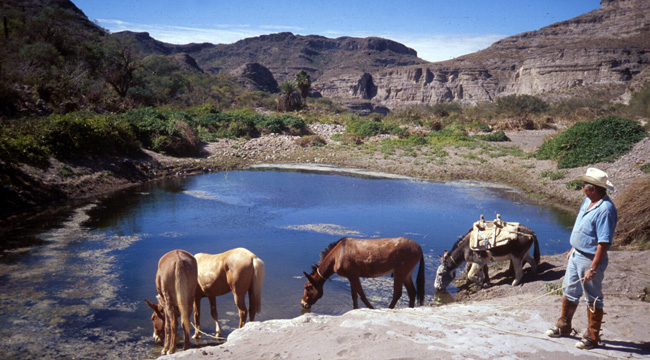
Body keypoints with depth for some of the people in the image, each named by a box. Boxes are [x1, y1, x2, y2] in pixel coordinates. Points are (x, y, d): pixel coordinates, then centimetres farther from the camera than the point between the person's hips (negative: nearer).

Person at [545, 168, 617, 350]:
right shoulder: (588, 201, 4)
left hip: (591, 259, -9)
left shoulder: (606, 209, -26)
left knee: (593, 300, 7)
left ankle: (592, 338, 22)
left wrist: (593, 269, -27)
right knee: (569, 292, 20)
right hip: (576, 256, 9)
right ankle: (563, 326, 37)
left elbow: (604, 243, -27)